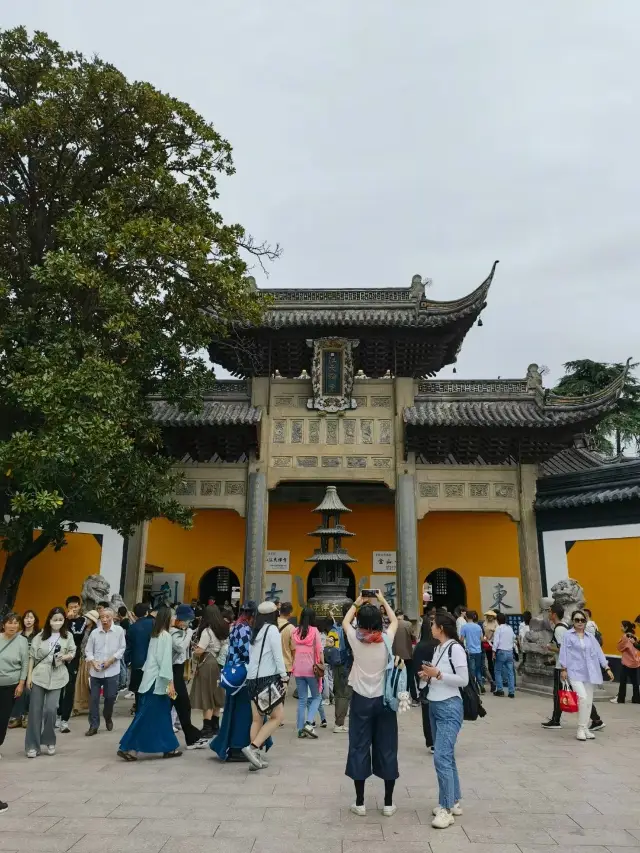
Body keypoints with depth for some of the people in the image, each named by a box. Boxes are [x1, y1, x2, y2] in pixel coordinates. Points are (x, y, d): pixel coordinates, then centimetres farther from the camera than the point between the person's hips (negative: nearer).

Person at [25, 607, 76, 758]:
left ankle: (49, 741, 15)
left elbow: (73, 652, 8)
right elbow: (32, 656, 2)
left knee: (51, 710, -6)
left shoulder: (68, 636, 2)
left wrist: (66, 656, -14)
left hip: (57, 677, 0)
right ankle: (32, 745, 12)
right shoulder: (40, 636, 0)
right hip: (39, 676, 0)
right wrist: (29, 676, -2)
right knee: (35, 711, 2)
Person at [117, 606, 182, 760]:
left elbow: (156, 657, 13)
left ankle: (169, 748, 19)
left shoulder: (155, 634, 11)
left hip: (152, 679, 9)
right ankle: (127, 748, 3)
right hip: (157, 681, -9)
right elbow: (165, 660, -19)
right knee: (145, 715, -2)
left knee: (162, 715, 12)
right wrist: (170, 682, -18)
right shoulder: (165, 635, -15)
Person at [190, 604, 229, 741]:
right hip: (219, 663, 8)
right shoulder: (224, 629, 7)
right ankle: (215, 726, 24)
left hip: (208, 663, -8)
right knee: (216, 695, 15)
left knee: (206, 696, -1)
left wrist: (194, 654, 0)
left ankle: (207, 729, 1)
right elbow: (225, 647, 12)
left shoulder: (207, 631, -15)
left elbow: (199, 650, -19)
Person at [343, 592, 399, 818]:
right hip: (384, 700, 1)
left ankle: (360, 803, 13)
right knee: (387, 749, 9)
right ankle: (388, 803, 16)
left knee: (359, 748, 7)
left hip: (361, 700, -1)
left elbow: (345, 622, 13)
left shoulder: (356, 639, -9)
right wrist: (382, 601, 19)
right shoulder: (386, 639, -8)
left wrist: (357, 602, 18)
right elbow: (395, 621, 13)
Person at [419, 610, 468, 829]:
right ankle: (454, 802, 26)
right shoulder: (438, 649, 10)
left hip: (449, 707, -9)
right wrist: (429, 676, 0)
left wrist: (438, 674, -20)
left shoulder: (455, 648, -14)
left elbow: (463, 680, -16)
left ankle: (446, 809, -3)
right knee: (446, 756, 15)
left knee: (441, 757, -11)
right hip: (435, 706, 9)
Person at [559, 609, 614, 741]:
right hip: (575, 672, -5)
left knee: (589, 701, 7)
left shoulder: (590, 637, 12)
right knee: (583, 698, -18)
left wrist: (607, 668, 4)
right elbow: (564, 652, -3)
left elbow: (598, 652, 10)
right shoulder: (568, 635, -1)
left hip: (589, 673, 5)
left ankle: (584, 728, 20)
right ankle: (581, 729, -6)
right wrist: (563, 669, -7)